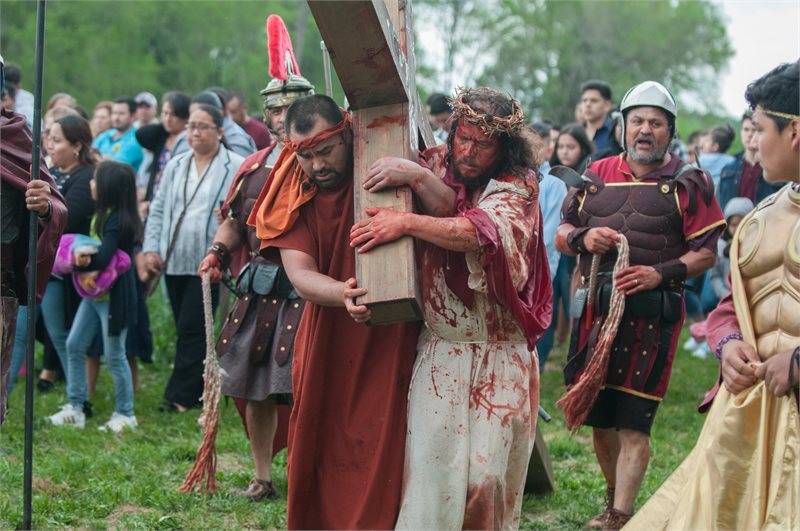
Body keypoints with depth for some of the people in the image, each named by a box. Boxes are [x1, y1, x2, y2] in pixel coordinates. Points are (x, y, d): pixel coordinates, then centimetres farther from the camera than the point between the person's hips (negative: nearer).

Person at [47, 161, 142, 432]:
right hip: (94, 293, 9)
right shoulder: (102, 215, 9)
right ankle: (75, 409, 15)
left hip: (114, 296, -9)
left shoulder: (117, 221, -19)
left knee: (114, 356, 1)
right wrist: (80, 255, -3)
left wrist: (78, 262, -22)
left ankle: (125, 415, 13)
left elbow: (103, 258, -25)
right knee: (74, 346, 8)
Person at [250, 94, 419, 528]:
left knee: (379, 456, -7)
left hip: (390, 342, -3)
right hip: (325, 346, 3)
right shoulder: (292, 197, -2)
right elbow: (299, 274, -12)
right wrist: (342, 293, -34)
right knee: (319, 454, 8)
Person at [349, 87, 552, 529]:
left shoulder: (517, 187, -6)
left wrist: (407, 223, -30)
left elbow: (486, 231, -24)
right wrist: (412, 174, -18)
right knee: (431, 466, -6)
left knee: (487, 473, -1)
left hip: (501, 356, -2)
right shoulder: (433, 166, 6)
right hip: (439, 351, 2)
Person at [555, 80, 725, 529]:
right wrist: (582, 238, -6)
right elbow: (561, 233, 17)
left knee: (633, 420, -7)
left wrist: (662, 273, -17)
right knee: (598, 416, 12)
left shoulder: (688, 183, 1)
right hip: (595, 309, 4)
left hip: (651, 313, -4)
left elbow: (706, 253, -2)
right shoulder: (599, 175, 12)